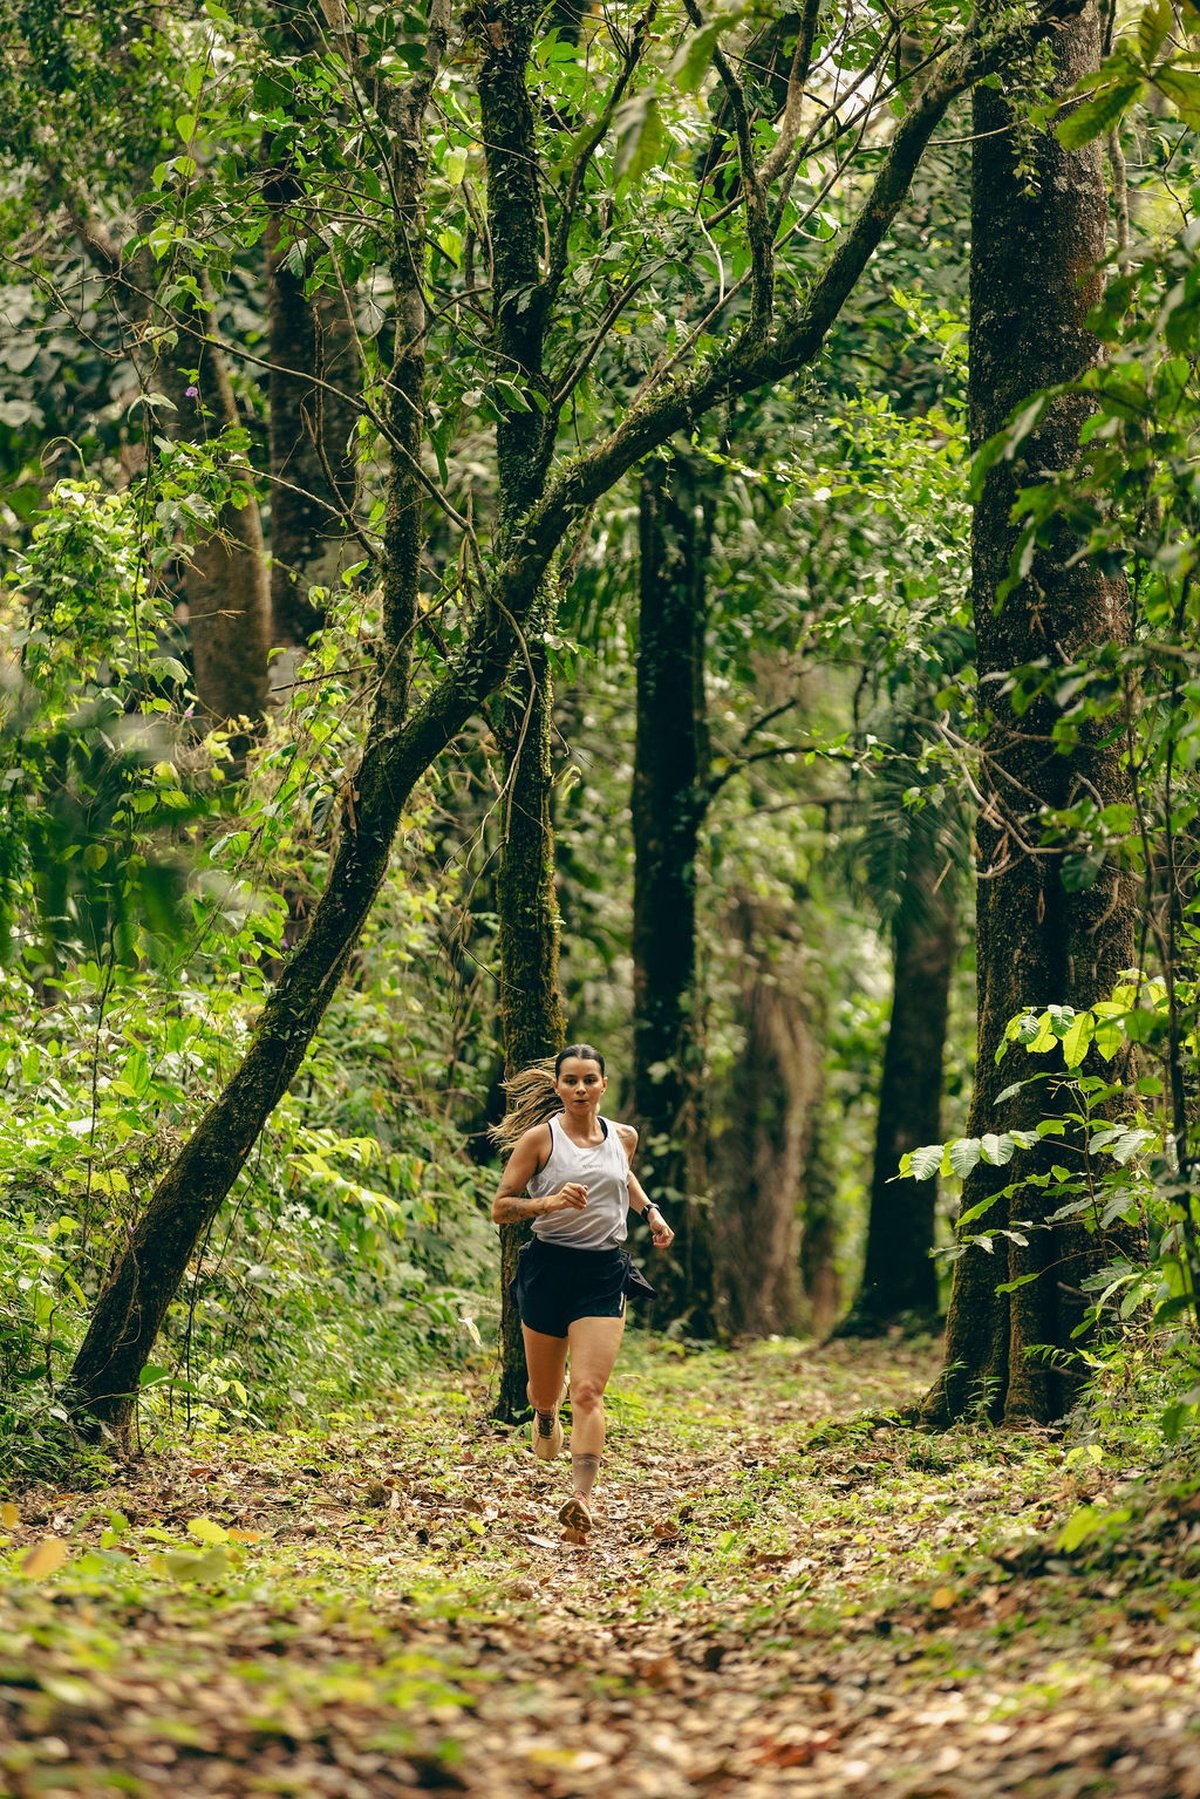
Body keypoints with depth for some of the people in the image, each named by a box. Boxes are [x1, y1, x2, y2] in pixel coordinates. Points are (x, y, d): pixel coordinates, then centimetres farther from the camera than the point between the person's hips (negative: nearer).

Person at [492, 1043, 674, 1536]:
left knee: (588, 1392, -14)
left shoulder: (623, 1138, 7)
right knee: (544, 1389, 14)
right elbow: (501, 1207, -7)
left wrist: (651, 1212, 17)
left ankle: (582, 1496, -23)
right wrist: (550, 1202, -23)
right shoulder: (540, 1137, -6)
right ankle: (545, 1415, 52)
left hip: (605, 1273, 1)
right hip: (548, 1268, -1)